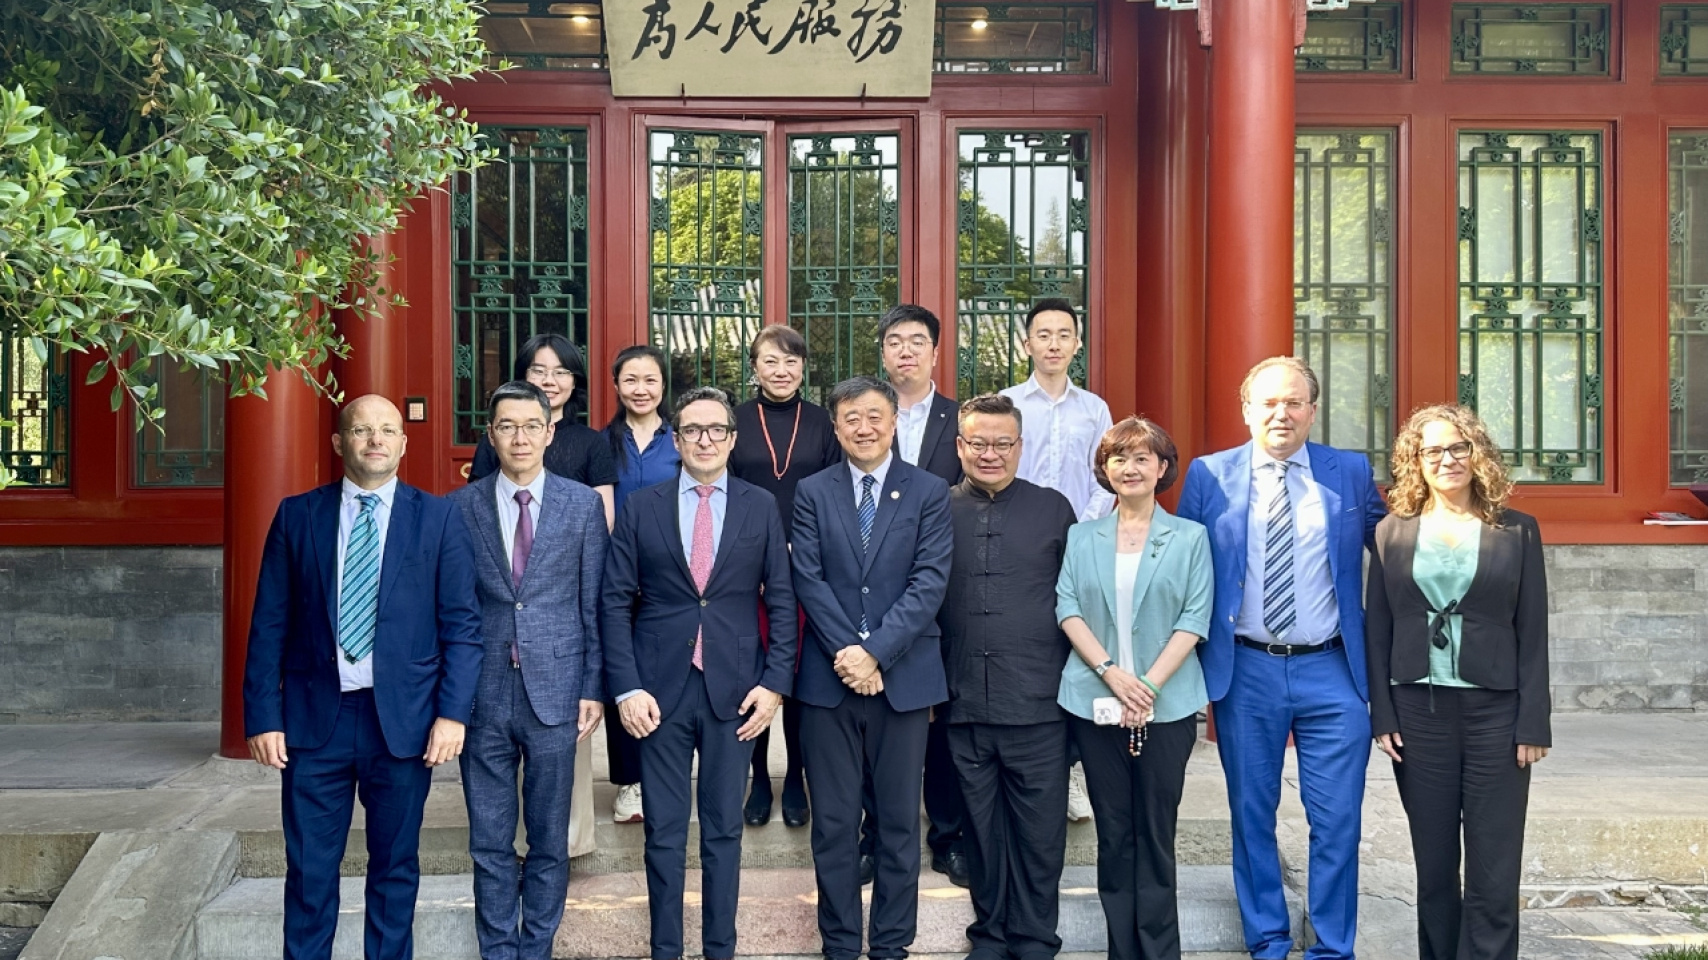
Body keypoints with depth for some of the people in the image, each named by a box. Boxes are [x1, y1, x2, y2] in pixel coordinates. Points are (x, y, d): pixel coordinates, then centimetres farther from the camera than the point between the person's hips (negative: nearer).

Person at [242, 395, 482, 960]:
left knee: (395, 868, 11)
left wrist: (453, 712, -9)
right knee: (309, 872, 6)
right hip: (314, 720, 1)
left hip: (403, 719, 0)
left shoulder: (438, 518, 2)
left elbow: (461, 625, 0)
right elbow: (269, 626, 4)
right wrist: (263, 717, -3)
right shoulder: (297, 515, 5)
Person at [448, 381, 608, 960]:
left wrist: (593, 688, -1)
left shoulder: (584, 505, 2)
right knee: (490, 844, 8)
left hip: (555, 691, 0)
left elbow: (595, 604, 3)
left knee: (550, 842, 9)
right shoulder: (460, 508, 3)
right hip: (483, 695, 0)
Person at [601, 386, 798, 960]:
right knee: (664, 832, 7)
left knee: (724, 829, 9)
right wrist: (626, 687, -8)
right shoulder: (641, 508, 3)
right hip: (660, 689, 0)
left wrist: (775, 683, -4)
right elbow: (616, 602, 0)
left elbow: (781, 602, 4)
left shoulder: (761, 508, 4)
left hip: (734, 689, 0)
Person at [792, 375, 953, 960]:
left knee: (899, 821, 8)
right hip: (829, 677, 1)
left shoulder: (929, 493, 2)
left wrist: (875, 652, -15)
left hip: (903, 676, -1)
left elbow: (930, 582, -7)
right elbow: (808, 580, -2)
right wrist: (848, 652, -13)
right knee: (833, 823, 6)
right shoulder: (812, 493, 6)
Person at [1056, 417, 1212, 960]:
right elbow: (1067, 608, 1)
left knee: (1155, 835, 3)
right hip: (1094, 702, 2)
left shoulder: (1189, 537, 4)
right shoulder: (1082, 538, 10)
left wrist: (1150, 684, -14)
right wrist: (1111, 671, -13)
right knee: (1113, 833, 8)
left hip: (1167, 706, -2)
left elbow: (1194, 619, -3)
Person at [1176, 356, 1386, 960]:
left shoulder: (1351, 473, 3)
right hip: (1244, 670, 0)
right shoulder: (1209, 476, 2)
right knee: (1252, 816, 10)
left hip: (1331, 670, 0)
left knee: (1338, 820, 2)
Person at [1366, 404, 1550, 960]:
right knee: (1433, 865, 10)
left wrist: (1533, 723, -5)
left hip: (1495, 711, -1)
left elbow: (1532, 635, 0)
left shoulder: (1517, 531, 2)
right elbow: (1377, 630, 5)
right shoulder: (1393, 531, 5)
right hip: (1418, 710, 1)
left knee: (1495, 869, 1)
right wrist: (1382, 716, -2)